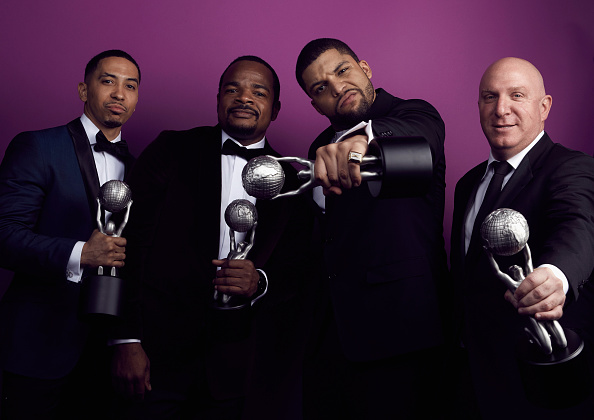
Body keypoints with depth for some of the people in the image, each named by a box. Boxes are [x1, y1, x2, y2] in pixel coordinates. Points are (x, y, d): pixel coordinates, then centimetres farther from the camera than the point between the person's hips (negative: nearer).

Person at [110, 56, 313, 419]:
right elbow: (133, 243, -2)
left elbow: (297, 267, 9)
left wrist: (261, 281, -15)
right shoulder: (172, 151, 4)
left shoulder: (291, 183, 10)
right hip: (158, 352, -1)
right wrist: (127, 339, -10)